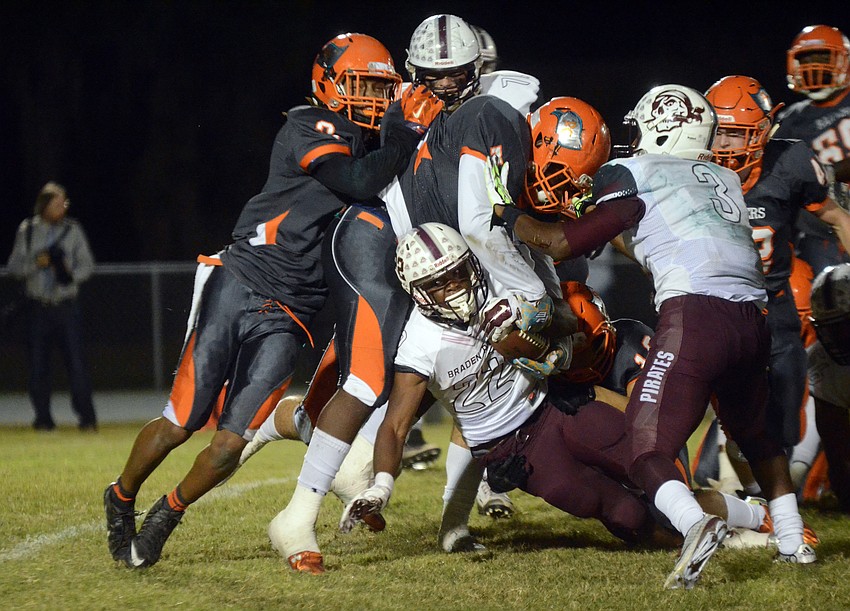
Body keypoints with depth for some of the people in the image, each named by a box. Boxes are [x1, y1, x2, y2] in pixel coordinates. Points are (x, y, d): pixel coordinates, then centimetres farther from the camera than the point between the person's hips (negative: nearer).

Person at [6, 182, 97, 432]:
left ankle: (86, 416, -6)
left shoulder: (73, 230, 7)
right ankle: (43, 418, 11)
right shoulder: (28, 230, 7)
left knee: (76, 361, -8)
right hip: (38, 306, 1)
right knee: (38, 364, 2)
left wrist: (72, 274, -12)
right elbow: (14, 266, 6)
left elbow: (87, 264, 9)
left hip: (66, 305, -1)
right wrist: (36, 263, -13)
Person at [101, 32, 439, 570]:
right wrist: (404, 132, -12)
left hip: (288, 319, 5)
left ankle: (168, 514, 18)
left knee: (232, 442, -6)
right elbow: (359, 183, -20)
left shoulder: (375, 147, 16)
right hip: (238, 287, -5)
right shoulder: (309, 129, -6)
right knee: (182, 421, -3)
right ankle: (123, 499, 22)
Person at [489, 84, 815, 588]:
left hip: (696, 314, -6)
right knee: (754, 432, 30)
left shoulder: (635, 175, 9)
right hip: (753, 316, 6)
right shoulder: (725, 179, 26)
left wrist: (505, 211, 23)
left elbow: (563, 244, 9)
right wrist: (614, 226, 43)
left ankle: (697, 523, -32)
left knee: (647, 452, -5)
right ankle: (794, 540, 27)